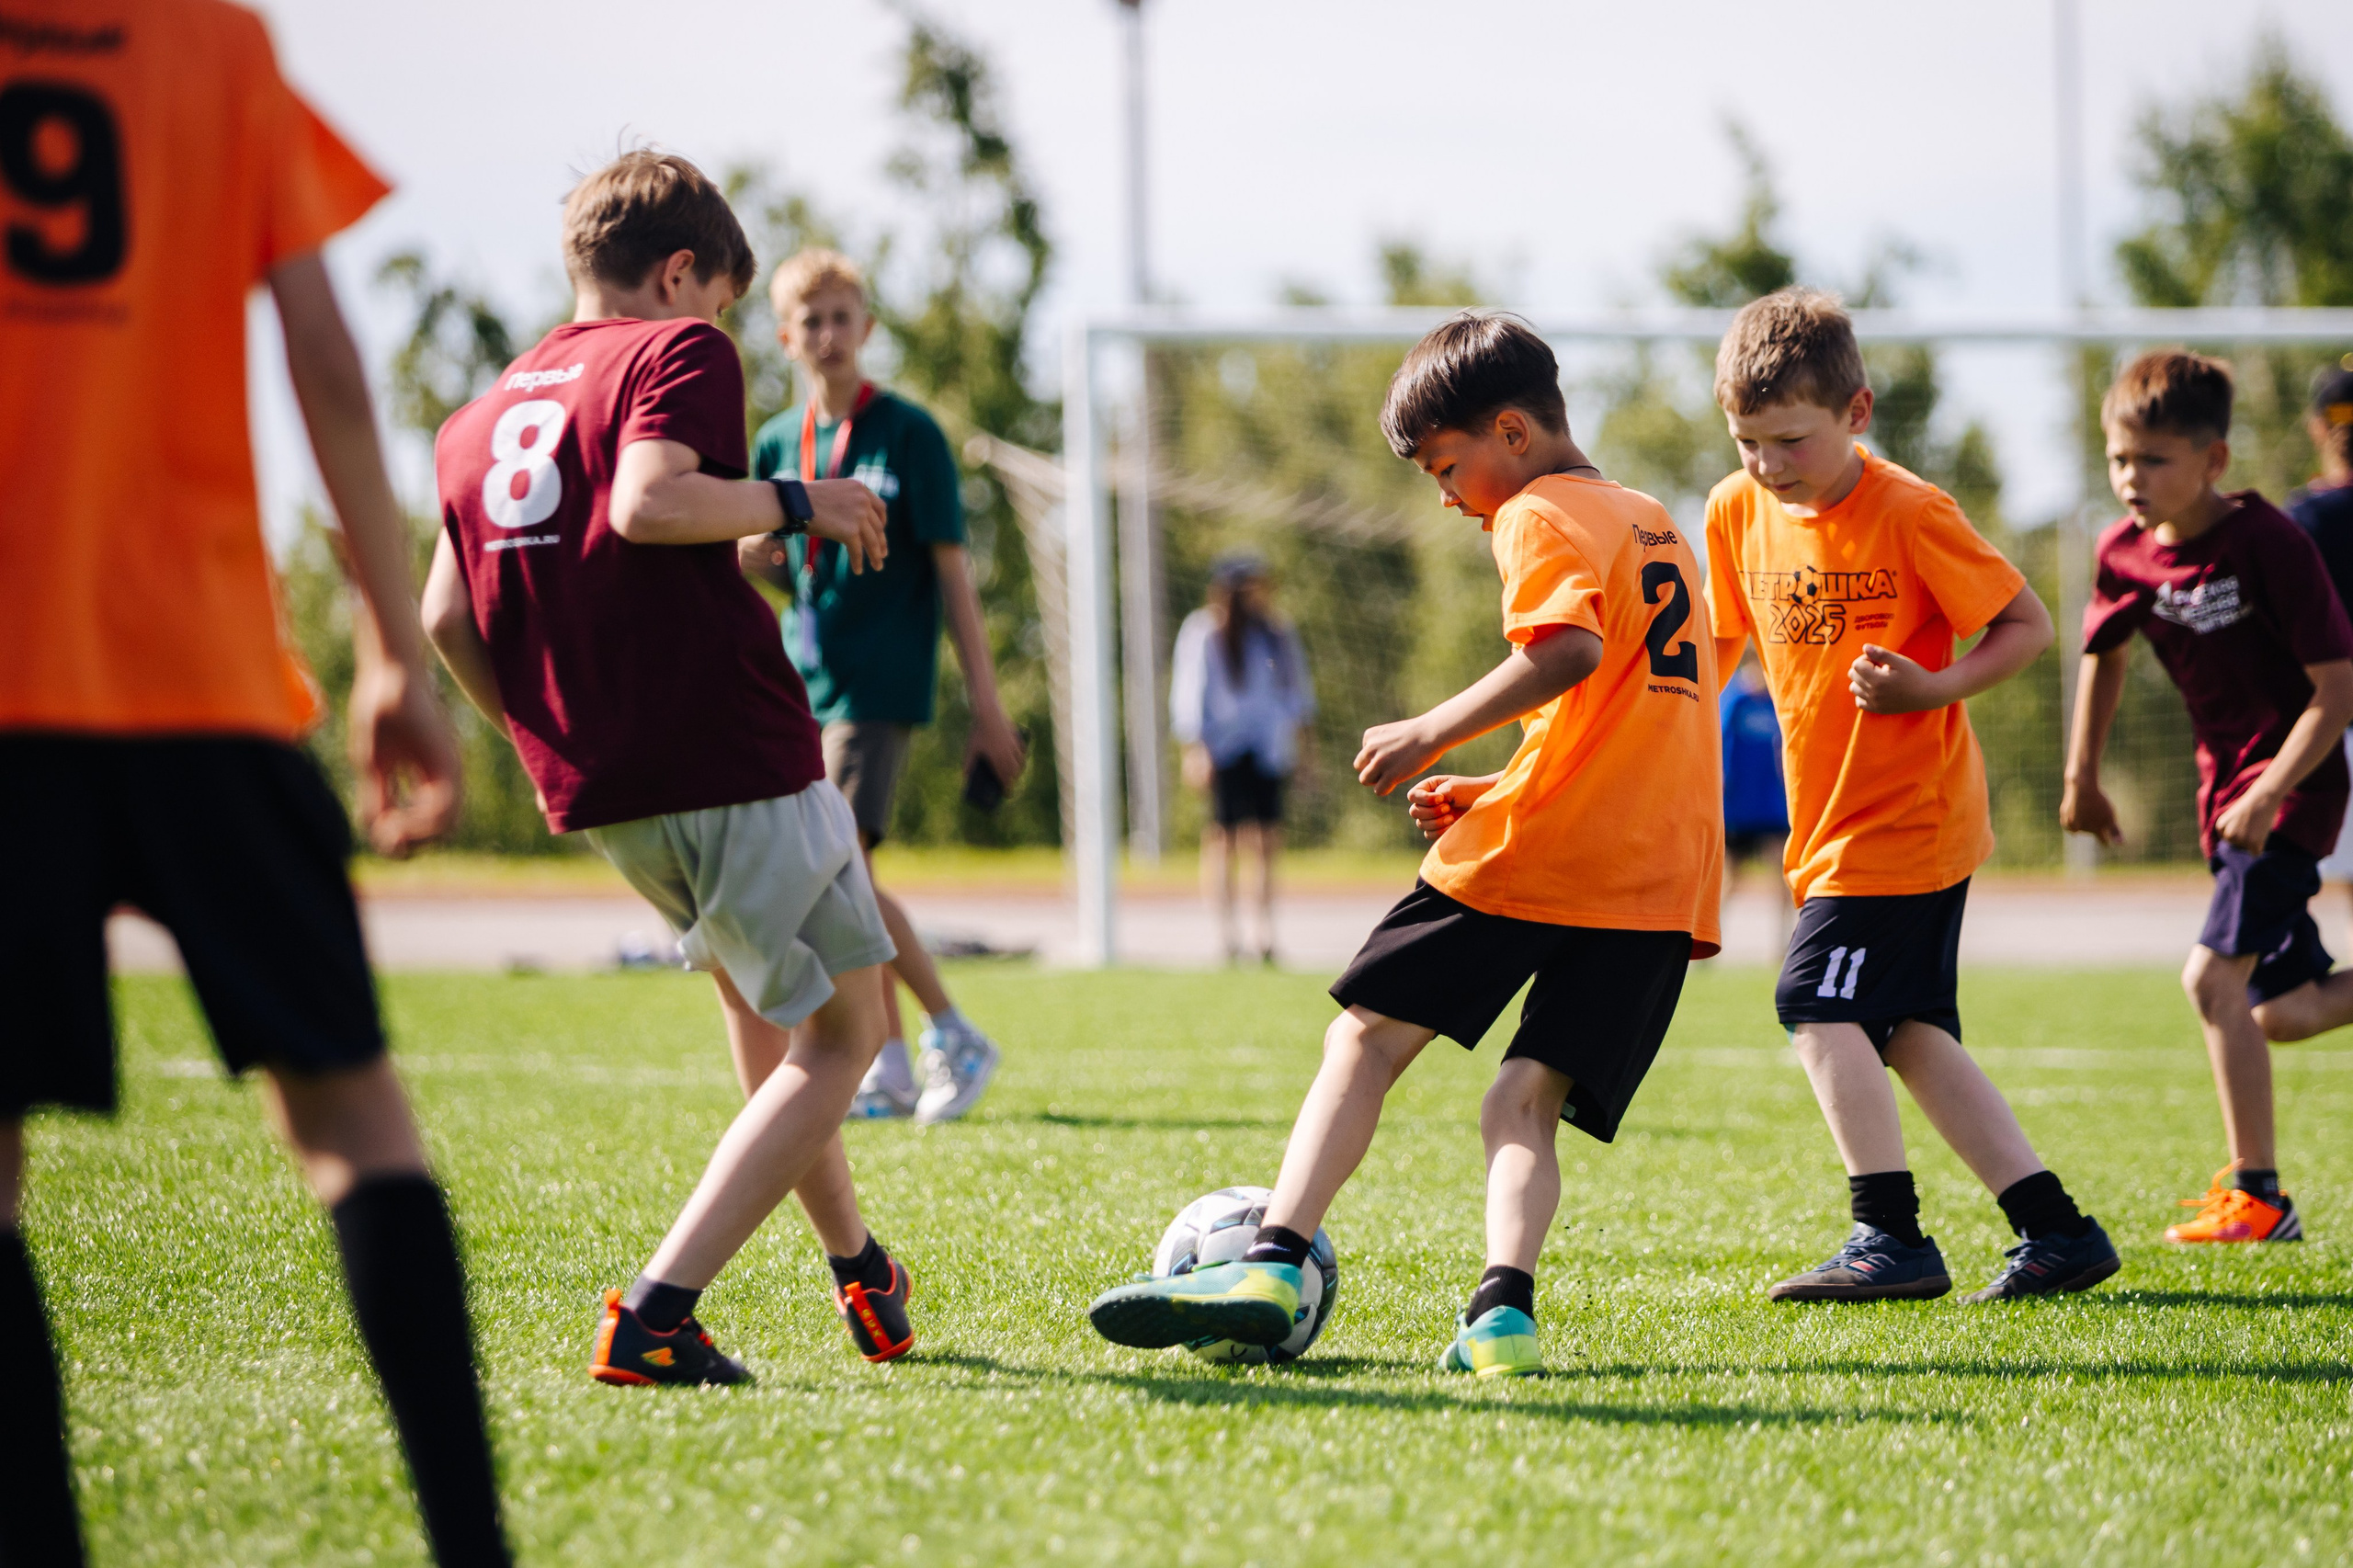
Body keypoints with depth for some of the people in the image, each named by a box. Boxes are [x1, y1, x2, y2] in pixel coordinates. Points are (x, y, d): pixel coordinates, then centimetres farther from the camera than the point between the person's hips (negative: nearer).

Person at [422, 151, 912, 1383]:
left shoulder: (480, 416, 16)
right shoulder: (679, 351, -3)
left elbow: (447, 616, 10)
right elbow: (648, 502, -22)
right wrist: (794, 503, -10)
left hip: (593, 787, 8)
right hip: (730, 759, -8)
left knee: (754, 994, 29)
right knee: (843, 1030, 3)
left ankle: (856, 1268, 39)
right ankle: (655, 1312, -11)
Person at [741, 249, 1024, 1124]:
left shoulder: (907, 434, -5)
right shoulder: (777, 444, 10)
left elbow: (952, 573, -6)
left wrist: (987, 707, -8)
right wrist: (756, 554, -8)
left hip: (881, 681, -6)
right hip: (802, 682, 6)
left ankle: (953, 1036, -4)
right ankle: (890, 1066, 12)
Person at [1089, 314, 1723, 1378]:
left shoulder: (1539, 518, -1)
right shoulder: (1655, 523, 27)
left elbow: (1569, 648, -22)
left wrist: (1432, 733, -15)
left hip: (1537, 850, -7)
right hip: (1668, 868, 7)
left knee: (1366, 1039, 1)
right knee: (1528, 1100, 2)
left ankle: (1274, 1265, -11)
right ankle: (1504, 1308, -21)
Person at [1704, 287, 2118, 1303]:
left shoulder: (1911, 514, -16)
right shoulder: (1738, 512, 3)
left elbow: (2029, 626, -9)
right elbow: (1725, 641, 18)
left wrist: (1934, 689, -24)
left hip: (1907, 810, -7)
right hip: (1830, 818, 8)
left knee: (1818, 1002, -15)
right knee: (1907, 1031, 6)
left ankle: (1889, 1236, -10)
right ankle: (2056, 1230, 10)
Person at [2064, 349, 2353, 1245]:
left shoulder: (2270, 544, -20)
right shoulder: (2126, 555, -1)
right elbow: (2105, 652, 20)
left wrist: (2270, 794, -26)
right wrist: (2081, 780, 22)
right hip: (2225, 788, 7)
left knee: (2214, 975, -19)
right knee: (2281, 1011, 8)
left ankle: (2256, 1194, -12)